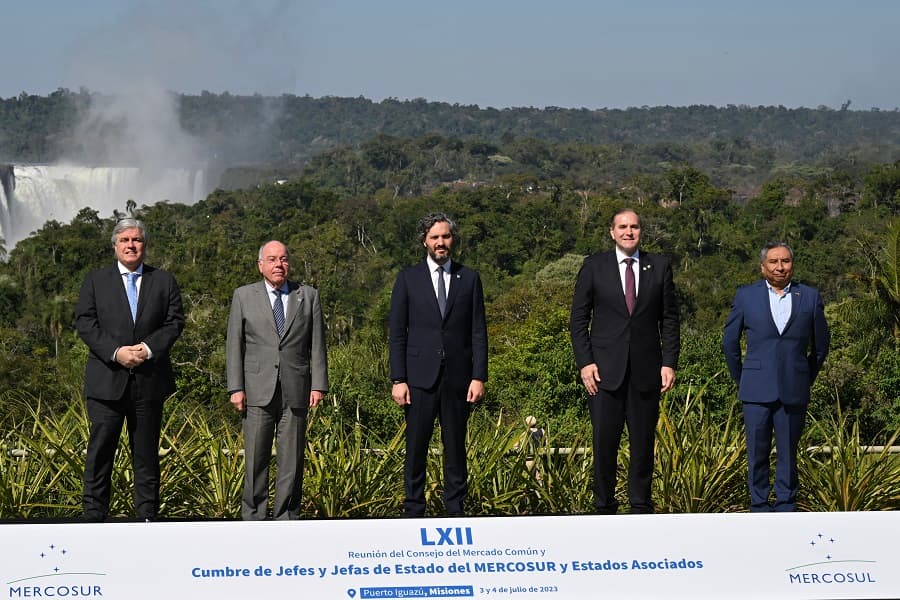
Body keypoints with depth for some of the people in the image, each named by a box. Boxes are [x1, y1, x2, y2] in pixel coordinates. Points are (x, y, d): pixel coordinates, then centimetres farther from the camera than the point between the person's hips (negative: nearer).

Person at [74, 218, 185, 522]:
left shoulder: (164, 281, 10)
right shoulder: (95, 280, 8)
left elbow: (175, 322, 3)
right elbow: (85, 323, -1)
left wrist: (148, 348, -13)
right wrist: (116, 352, -14)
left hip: (150, 380, 1)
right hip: (107, 379, -1)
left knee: (147, 451, 6)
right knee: (100, 450, -3)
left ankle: (147, 517, 12)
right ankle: (94, 516, 1)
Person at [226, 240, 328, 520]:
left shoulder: (308, 296, 10)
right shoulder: (244, 296, 8)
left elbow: (317, 344, 7)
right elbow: (234, 345, 5)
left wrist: (318, 384, -1)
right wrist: (236, 388, -3)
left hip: (296, 390, 1)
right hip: (258, 391, -1)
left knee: (292, 458, 2)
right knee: (256, 458, 1)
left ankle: (286, 518, 9)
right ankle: (253, 517, 8)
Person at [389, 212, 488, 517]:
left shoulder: (469, 279, 8)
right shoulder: (408, 278, 5)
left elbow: (478, 332, 6)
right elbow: (397, 333, 3)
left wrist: (479, 377, -2)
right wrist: (398, 380, -4)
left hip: (457, 377, 1)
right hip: (420, 377, -1)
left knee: (456, 446, 6)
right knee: (416, 446, 0)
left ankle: (455, 509, 12)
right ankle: (413, 510, 7)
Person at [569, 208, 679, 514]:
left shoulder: (660, 266, 8)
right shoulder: (594, 266, 4)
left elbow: (669, 319, 8)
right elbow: (578, 319, 4)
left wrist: (669, 363, -1)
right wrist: (585, 362, -6)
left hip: (646, 370, 1)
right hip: (605, 369, -1)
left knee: (643, 441, 5)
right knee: (604, 441, -1)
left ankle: (641, 506, 14)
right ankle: (604, 508, 8)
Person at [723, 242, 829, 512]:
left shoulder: (810, 297, 7)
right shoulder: (746, 296, 5)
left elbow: (820, 346, 15)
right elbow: (729, 342, 13)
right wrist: (741, 380, 14)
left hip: (793, 393, 0)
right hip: (757, 391, 0)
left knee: (788, 453, 4)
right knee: (757, 452, 2)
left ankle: (785, 507, 12)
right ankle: (759, 507, 10)